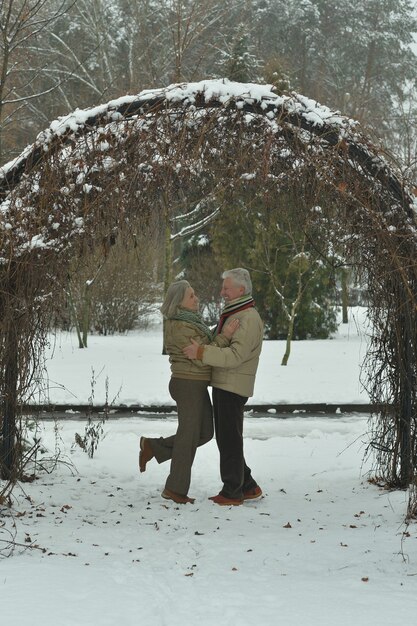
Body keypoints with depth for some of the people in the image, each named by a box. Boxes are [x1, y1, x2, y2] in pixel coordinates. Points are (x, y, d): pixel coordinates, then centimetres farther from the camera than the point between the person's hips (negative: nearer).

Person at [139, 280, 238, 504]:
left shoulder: (191, 320, 12)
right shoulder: (180, 327, -20)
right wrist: (225, 336, -22)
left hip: (196, 385, 10)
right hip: (188, 385, -10)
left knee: (204, 433, 14)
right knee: (189, 436, 1)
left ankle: (153, 447, 20)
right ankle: (175, 489, 13)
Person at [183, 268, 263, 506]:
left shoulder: (249, 319, -17)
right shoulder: (232, 314, 17)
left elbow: (235, 355, -26)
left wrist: (201, 352, -26)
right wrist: (198, 349, 14)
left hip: (233, 387, -10)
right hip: (222, 385, 10)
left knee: (230, 439, -4)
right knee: (225, 438, 15)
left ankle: (232, 492, 3)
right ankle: (248, 486, 22)